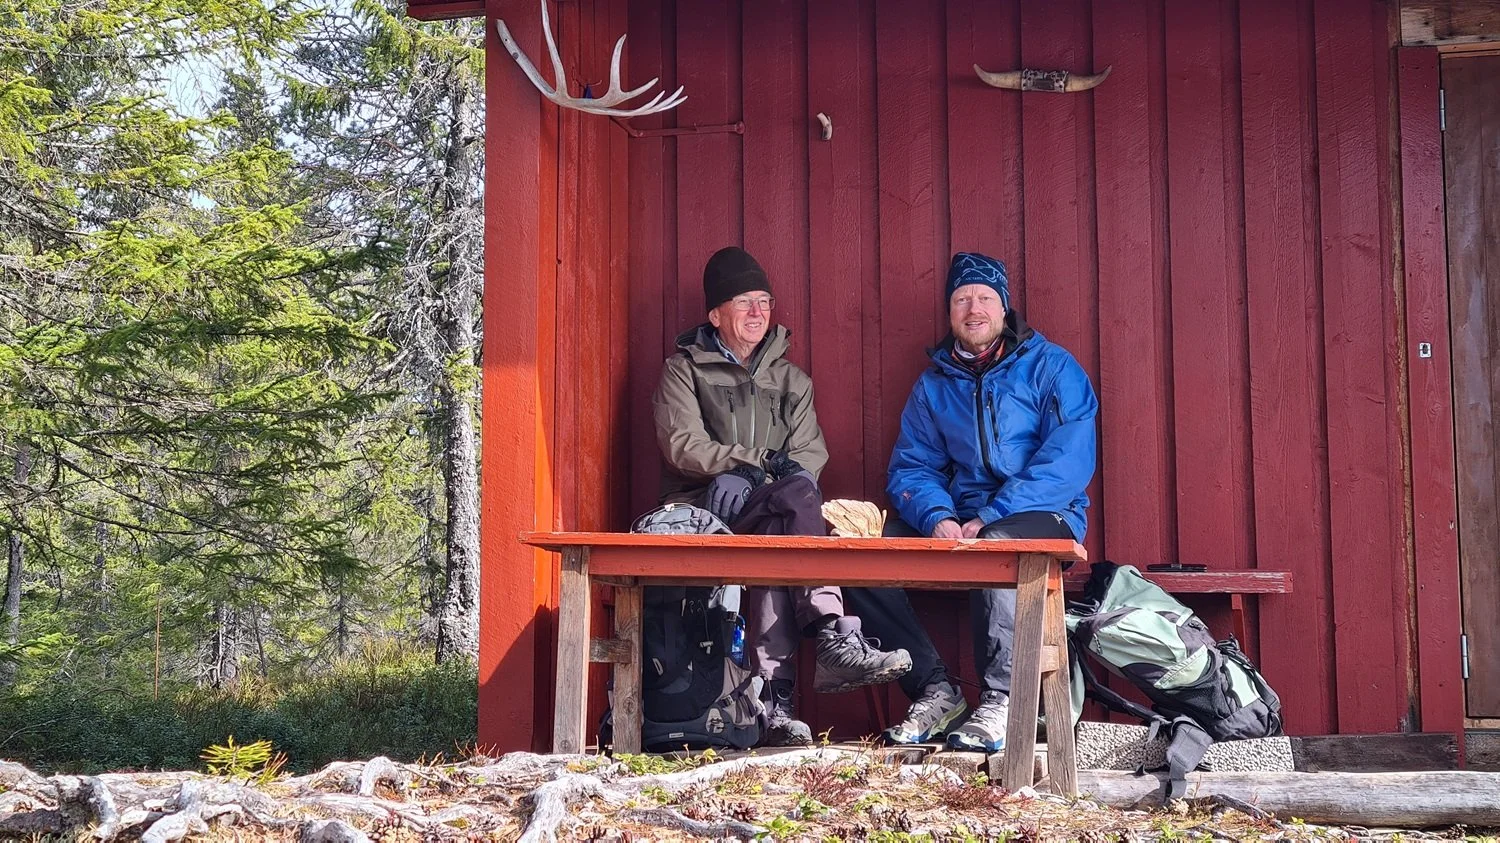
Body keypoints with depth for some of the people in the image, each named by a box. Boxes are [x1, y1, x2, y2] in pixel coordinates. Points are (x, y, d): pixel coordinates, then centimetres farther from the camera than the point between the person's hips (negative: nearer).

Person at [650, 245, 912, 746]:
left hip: (765, 513, 3)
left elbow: (811, 454, 9)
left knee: (778, 538, -36)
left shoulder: (791, 380, 22)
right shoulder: (684, 370, 11)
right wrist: (760, 461, -19)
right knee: (796, 498, -34)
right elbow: (682, 446, -6)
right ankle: (835, 639, -47)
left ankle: (775, 698, -46)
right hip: (703, 512, -3)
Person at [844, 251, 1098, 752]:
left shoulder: (1052, 367, 1)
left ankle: (1002, 699, -27)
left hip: (1042, 519, -4)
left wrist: (990, 518, -20)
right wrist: (937, 517, -14)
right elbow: (910, 468, 10)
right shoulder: (933, 385, 15)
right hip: (955, 523, 5)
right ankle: (934, 690, -12)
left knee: (994, 545, -39)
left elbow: (1070, 462, -11)